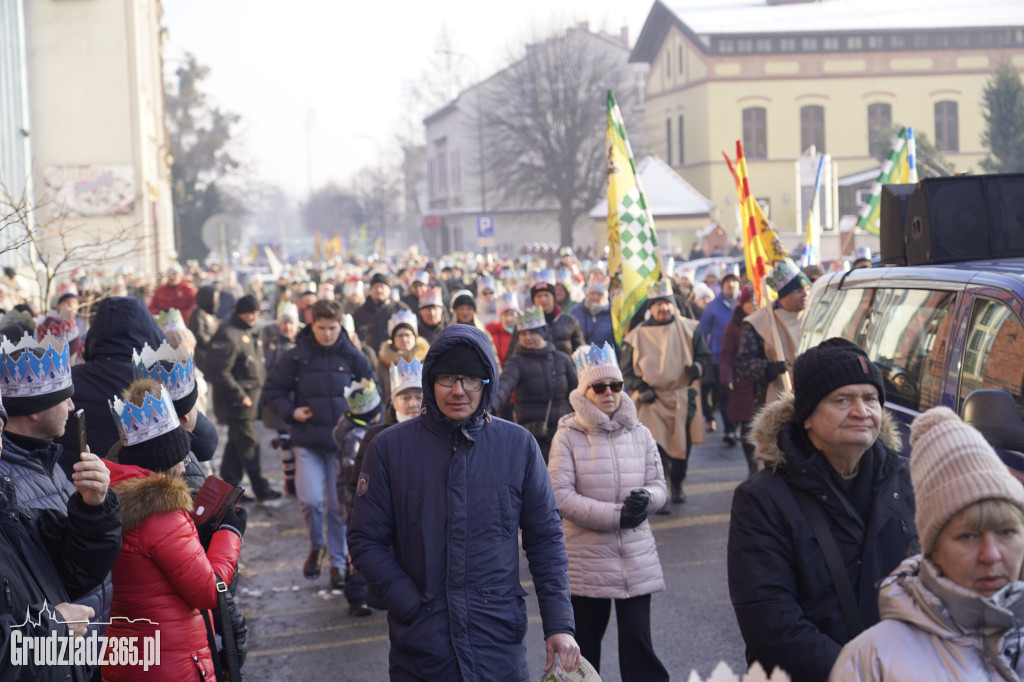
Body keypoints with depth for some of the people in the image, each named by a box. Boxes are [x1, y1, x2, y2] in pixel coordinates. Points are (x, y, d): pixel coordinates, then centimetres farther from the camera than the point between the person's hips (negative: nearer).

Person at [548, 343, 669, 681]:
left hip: (636, 558, 2)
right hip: (586, 560, -2)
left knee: (638, 639, -3)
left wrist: (646, 498, -16)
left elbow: (658, 485, 10)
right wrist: (616, 514, -17)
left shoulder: (640, 434, 7)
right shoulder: (568, 436, -6)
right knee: (584, 643, 9)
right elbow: (560, 495, -12)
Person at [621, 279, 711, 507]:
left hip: (683, 399, 2)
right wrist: (639, 388, -8)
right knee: (655, 448, -14)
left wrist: (698, 367, -13)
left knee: (682, 445, 9)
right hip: (652, 401, -2)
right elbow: (625, 370, 8)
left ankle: (677, 486, 32)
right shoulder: (637, 336, 3)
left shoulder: (690, 329, 6)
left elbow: (705, 356, 10)